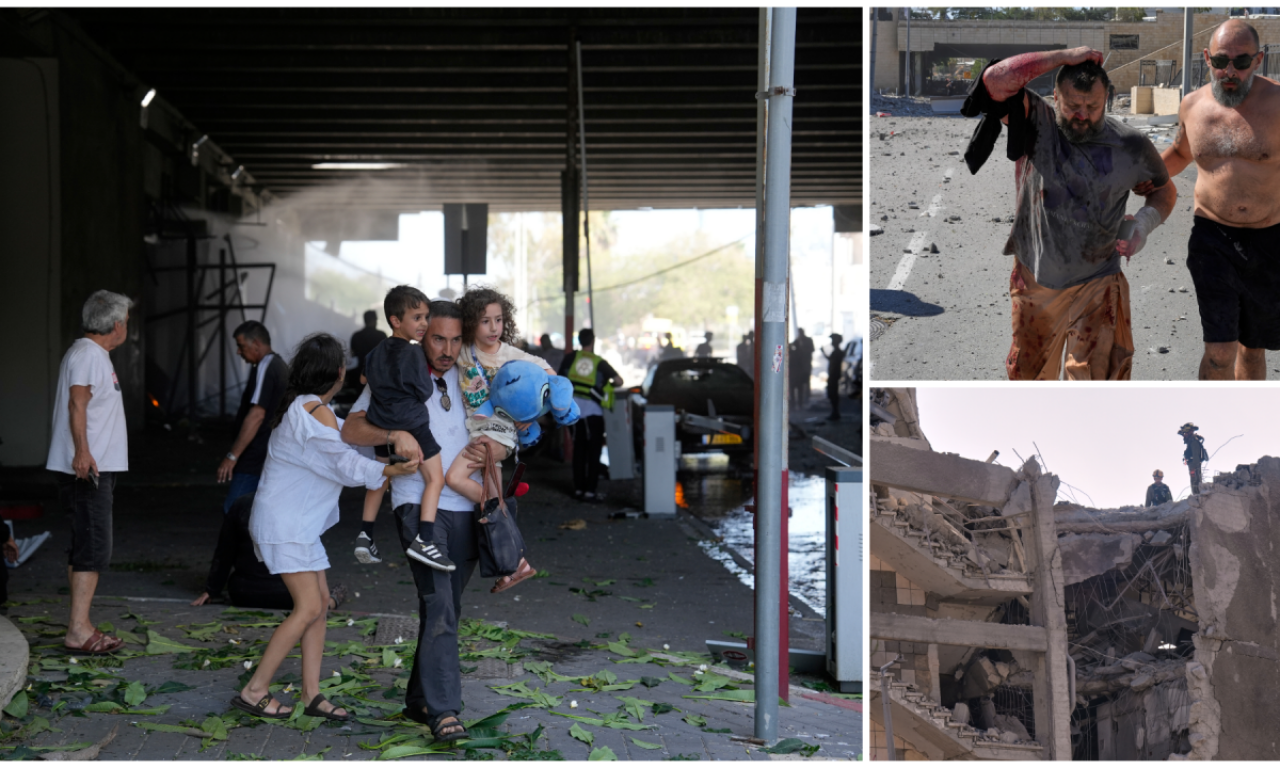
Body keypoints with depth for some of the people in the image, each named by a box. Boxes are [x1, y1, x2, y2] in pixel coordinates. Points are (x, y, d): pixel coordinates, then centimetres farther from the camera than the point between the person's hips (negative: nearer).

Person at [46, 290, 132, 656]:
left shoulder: (94, 354, 20)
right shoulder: (88, 354, -12)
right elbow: (77, 403, -24)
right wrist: (82, 451, -35)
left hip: (92, 467, 11)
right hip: (88, 468, -11)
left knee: (84, 548, 13)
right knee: (93, 549, -13)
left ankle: (81, 627, 18)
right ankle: (78, 631, -14)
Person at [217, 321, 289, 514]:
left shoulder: (265, 369, -15)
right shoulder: (279, 366, 16)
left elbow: (257, 415, -23)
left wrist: (232, 456, -23)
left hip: (256, 460, -10)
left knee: (234, 510, -10)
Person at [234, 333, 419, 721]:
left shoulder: (304, 407, 13)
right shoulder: (316, 413, -18)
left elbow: (349, 432, 22)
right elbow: (345, 462, -25)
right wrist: (391, 470, -35)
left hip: (299, 523, 10)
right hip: (284, 524, -10)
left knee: (320, 603, 9)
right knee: (308, 608, -10)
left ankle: (311, 693, 12)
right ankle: (254, 691, -3)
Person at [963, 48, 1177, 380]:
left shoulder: (1130, 146, -6)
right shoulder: (1037, 124, -11)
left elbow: (1164, 189, 12)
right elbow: (996, 80, -28)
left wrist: (1146, 221, -10)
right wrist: (1063, 57, -25)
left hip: (1096, 284, -1)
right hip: (1035, 279, 1)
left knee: (1095, 377, -11)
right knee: (1029, 374, 20)